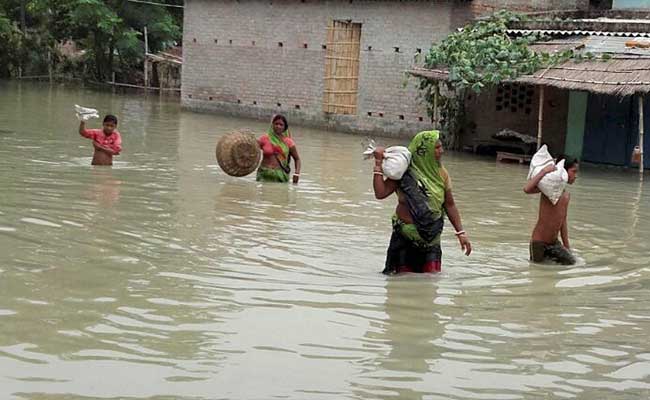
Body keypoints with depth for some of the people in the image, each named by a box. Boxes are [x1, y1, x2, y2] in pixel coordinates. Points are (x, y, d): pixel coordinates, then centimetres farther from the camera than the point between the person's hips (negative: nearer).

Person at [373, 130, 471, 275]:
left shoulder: (441, 174, 2)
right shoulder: (404, 172, -9)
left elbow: (449, 205, 9)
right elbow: (380, 193, -17)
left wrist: (461, 232, 7)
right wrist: (378, 163, -19)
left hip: (431, 238, 4)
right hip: (405, 236, -3)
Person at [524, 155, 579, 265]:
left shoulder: (566, 195, 8)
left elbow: (563, 221, 14)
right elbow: (527, 189, -33)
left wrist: (567, 246, 15)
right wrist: (544, 171, -32)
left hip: (554, 241, 7)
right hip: (539, 240, -6)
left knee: (570, 261, 2)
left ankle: (548, 253, 23)